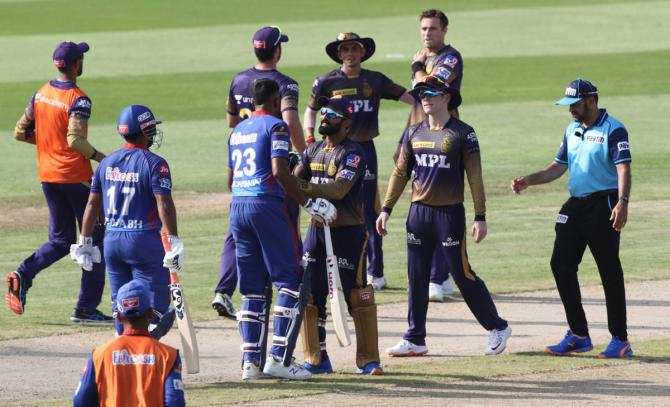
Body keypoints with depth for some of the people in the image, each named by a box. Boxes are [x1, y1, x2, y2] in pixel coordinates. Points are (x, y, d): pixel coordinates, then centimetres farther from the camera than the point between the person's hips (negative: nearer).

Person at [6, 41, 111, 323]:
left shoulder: (40, 94, 6)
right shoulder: (78, 99, -16)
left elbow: (20, 133, 9)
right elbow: (75, 140, -27)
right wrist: (100, 157, -14)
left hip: (47, 176, 7)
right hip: (76, 177, -7)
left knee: (60, 241, 15)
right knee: (94, 238, 6)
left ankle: (24, 274, -12)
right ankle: (86, 308, 5)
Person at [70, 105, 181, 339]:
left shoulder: (107, 163, 9)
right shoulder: (154, 164, -9)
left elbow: (92, 204, 12)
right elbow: (164, 204, -18)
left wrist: (85, 242, 19)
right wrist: (173, 242, -20)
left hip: (112, 240, 6)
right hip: (144, 240, -6)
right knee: (154, 305, -5)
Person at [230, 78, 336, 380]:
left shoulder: (237, 130, 19)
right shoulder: (275, 126, -4)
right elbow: (279, 171, -16)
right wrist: (308, 203, -11)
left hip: (237, 208, 7)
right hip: (267, 205, -7)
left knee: (253, 288, 10)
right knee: (291, 281, -3)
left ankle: (251, 360, 5)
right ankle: (279, 357, -11)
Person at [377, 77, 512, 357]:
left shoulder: (462, 134, -5)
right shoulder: (414, 133, 10)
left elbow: (474, 177, -7)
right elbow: (401, 173, 15)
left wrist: (480, 217, -11)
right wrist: (386, 209, 9)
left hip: (450, 213, -5)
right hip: (418, 212, 5)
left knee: (462, 274, -5)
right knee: (416, 277, 6)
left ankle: (497, 328, 8)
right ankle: (415, 339, 12)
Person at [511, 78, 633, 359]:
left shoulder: (613, 130, -10)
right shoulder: (572, 130, 15)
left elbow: (623, 168, -21)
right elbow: (558, 167, 19)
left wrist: (622, 202, -35)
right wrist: (528, 181, 5)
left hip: (603, 204, -8)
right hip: (574, 206, 8)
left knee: (609, 271, -4)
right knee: (561, 264, 4)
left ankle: (620, 340, 3)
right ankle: (578, 335, 12)